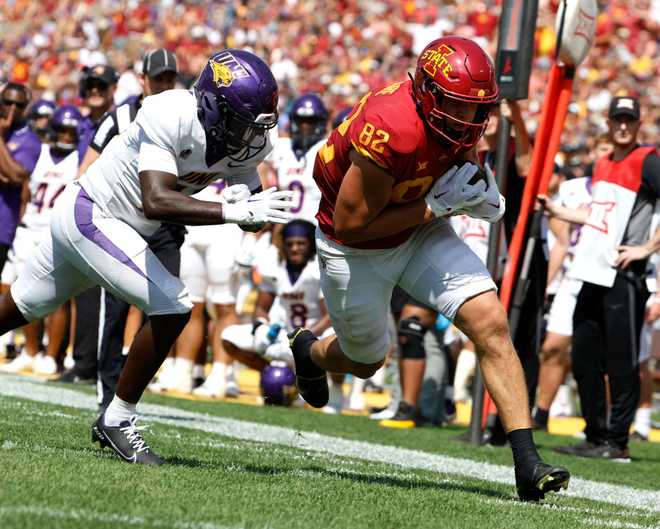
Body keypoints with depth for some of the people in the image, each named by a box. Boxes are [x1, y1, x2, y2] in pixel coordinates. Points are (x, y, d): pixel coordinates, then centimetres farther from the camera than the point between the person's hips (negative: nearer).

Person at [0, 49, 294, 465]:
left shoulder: (250, 145, -9)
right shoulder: (170, 117, -32)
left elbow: (253, 217, -2)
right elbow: (155, 202, -42)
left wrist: (249, 207, -26)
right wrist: (233, 211, -48)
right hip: (88, 213, -8)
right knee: (173, 306, -19)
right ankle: (117, 419, -5)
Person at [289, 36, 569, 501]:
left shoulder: (462, 119, -16)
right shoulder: (391, 132, -38)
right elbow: (350, 224, -30)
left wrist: (482, 196, -13)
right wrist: (437, 204, -29)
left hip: (422, 232, 5)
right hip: (356, 251, -5)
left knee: (491, 323, -14)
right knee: (366, 361, 18)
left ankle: (527, 463, -15)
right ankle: (310, 350, 56)